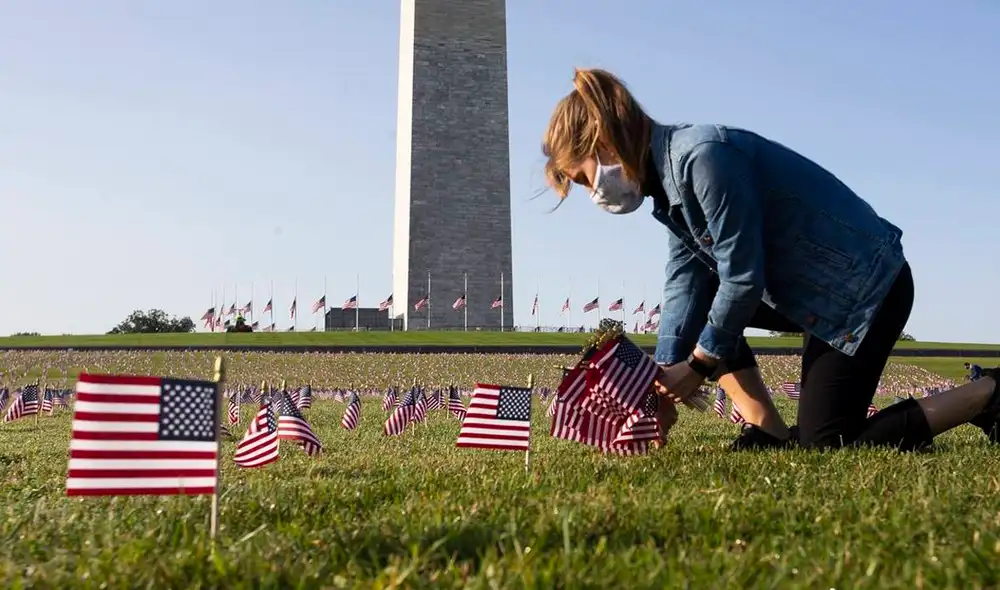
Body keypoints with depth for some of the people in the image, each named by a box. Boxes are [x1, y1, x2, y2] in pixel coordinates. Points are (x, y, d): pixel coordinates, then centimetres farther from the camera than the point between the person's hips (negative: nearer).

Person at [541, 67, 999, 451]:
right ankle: (771, 434, 8)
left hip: (865, 285, -9)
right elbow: (685, 284, -1)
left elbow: (743, 277, -23)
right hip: (817, 288, 9)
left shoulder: (702, 155, -25)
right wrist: (664, 376, -8)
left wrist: (697, 365, -12)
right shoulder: (668, 181, 5)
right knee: (694, 306, 9)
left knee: (829, 444, -6)